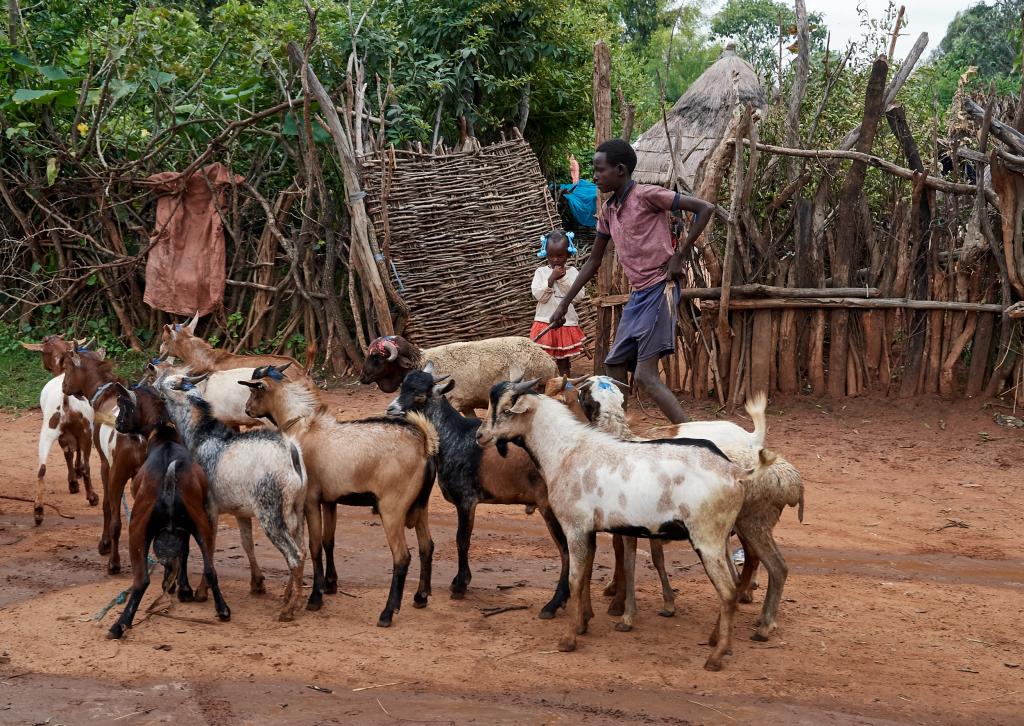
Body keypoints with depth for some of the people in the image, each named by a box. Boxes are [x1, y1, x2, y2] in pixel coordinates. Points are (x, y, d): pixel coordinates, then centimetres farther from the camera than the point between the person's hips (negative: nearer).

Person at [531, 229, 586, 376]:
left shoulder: (572, 272, 1)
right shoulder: (541, 272, 1)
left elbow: (578, 295, -8)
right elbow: (539, 295, -10)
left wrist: (563, 279, -14)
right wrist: (552, 278, -16)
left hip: (567, 322, 0)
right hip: (545, 322, 0)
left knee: (564, 361, 10)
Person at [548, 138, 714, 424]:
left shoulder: (646, 196, -10)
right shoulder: (608, 211, 14)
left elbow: (705, 208, -12)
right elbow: (593, 262, 23)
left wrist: (678, 255, -15)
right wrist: (564, 304, 22)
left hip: (659, 290, -9)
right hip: (638, 295, 9)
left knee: (645, 375, -15)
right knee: (614, 366, 10)